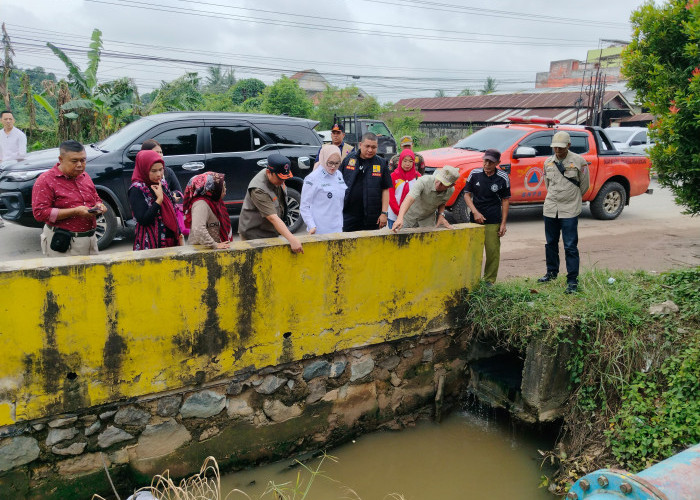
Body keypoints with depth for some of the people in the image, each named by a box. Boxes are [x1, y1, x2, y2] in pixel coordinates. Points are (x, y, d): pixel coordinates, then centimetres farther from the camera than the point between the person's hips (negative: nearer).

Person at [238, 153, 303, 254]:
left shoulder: (277, 178, -4)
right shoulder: (258, 189, -30)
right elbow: (273, 218, -35)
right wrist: (292, 239, -42)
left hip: (272, 232, 8)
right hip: (254, 236, -8)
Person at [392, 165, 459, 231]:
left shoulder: (450, 191, -16)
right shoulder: (424, 181, -33)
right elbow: (409, 199, -47)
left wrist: (441, 215, -13)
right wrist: (400, 218, -61)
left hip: (427, 220, 3)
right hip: (409, 217, -3)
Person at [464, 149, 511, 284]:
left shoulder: (503, 178, -2)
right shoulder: (475, 174, 0)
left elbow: (505, 200, 4)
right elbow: (467, 194, 5)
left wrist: (503, 223, 0)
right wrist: (475, 212, -9)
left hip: (493, 222, -1)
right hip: (475, 219, 2)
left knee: (493, 251, -3)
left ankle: (489, 281, 11)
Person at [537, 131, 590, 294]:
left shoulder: (579, 161, -5)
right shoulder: (548, 162, 7)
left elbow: (585, 185, 4)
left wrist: (572, 198, 13)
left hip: (570, 210, -4)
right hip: (550, 209, 5)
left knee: (570, 246, -4)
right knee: (551, 243, 15)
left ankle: (572, 280, 2)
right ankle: (552, 272, 32)